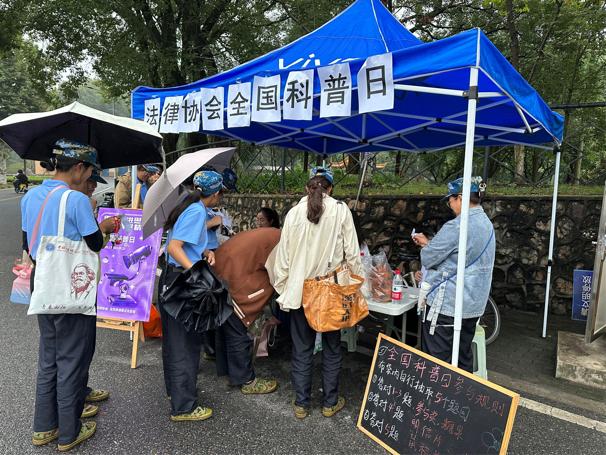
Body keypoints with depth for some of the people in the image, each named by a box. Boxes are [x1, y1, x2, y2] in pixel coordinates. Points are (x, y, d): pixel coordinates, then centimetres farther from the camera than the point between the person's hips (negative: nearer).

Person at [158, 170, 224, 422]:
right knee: (186, 342, -1)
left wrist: (204, 252, 3)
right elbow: (174, 246, -23)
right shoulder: (197, 211, -15)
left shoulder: (188, 205, 12)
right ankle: (183, 406, 10)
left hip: (172, 278, 10)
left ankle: (174, 388, 40)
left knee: (174, 337, 22)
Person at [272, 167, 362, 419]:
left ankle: (301, 404, 25)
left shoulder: (294, 212, -3)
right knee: (331, 348, 15)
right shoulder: (341, 210, -6)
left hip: (300, 291, 1)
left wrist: (282, 290, 8)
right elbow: (352, 253, -5)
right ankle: (330, 403, 28)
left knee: (302, 350, 13)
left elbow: (283, 256, -1)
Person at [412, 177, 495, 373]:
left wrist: (426, 246, 7)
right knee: (463, 356, 19)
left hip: (447, 305, -9)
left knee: (437, 362, 2)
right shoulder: (486, 223, 9)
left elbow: (428, 258, -14)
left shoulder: (457, 227, -21)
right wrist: (429, 242, 16)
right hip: (473, 305, 9)